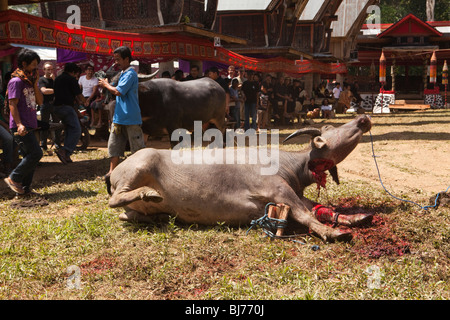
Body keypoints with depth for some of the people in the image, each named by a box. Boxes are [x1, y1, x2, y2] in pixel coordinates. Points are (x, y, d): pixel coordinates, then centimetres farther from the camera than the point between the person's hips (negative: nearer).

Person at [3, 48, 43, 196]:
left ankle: (25, 187, 16)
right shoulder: (16, 81, -10)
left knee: (30, 156, 9)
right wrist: (19, 124, -23)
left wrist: (35, 84, -1)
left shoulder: (31, 81, 16)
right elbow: (12, 104, -14)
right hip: (21, 126, -9)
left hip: (29, 125, 9)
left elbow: (40, 101, 10)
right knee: (36, 153, -14)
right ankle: (14, 178, -3)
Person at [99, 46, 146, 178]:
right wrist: (107, 85, 9)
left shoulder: (130, 74, -14)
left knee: (138, 147, -1)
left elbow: (118, 91, -20)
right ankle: (112, 172, 11)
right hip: (119, 117, 9)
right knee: (113, 144, 8)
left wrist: (106, 85, -6)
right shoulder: (123, 73, 16)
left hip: (131, 118, -9)